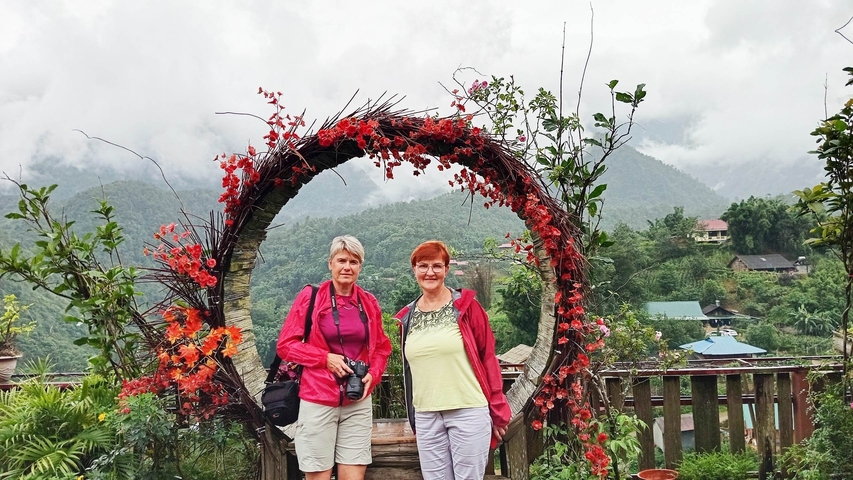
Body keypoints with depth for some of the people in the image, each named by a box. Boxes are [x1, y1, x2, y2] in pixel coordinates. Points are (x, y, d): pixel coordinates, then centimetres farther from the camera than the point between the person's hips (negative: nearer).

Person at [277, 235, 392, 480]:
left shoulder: (369, 302, 6)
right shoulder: (310, 296, -4)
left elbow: (382, 347, 16)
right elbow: (285, 345, -3)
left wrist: (373, 375, -3)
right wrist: (326, 358, -14)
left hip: (358, 402, 3)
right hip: (318, 400, -3)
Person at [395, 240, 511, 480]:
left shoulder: (466, 306, -4)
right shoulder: (407, 316, 8)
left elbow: (488, 357, -2)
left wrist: (498, 410, -3)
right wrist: (413, 419, 16)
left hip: (469, 412, -4)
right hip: (426, 417, 4)